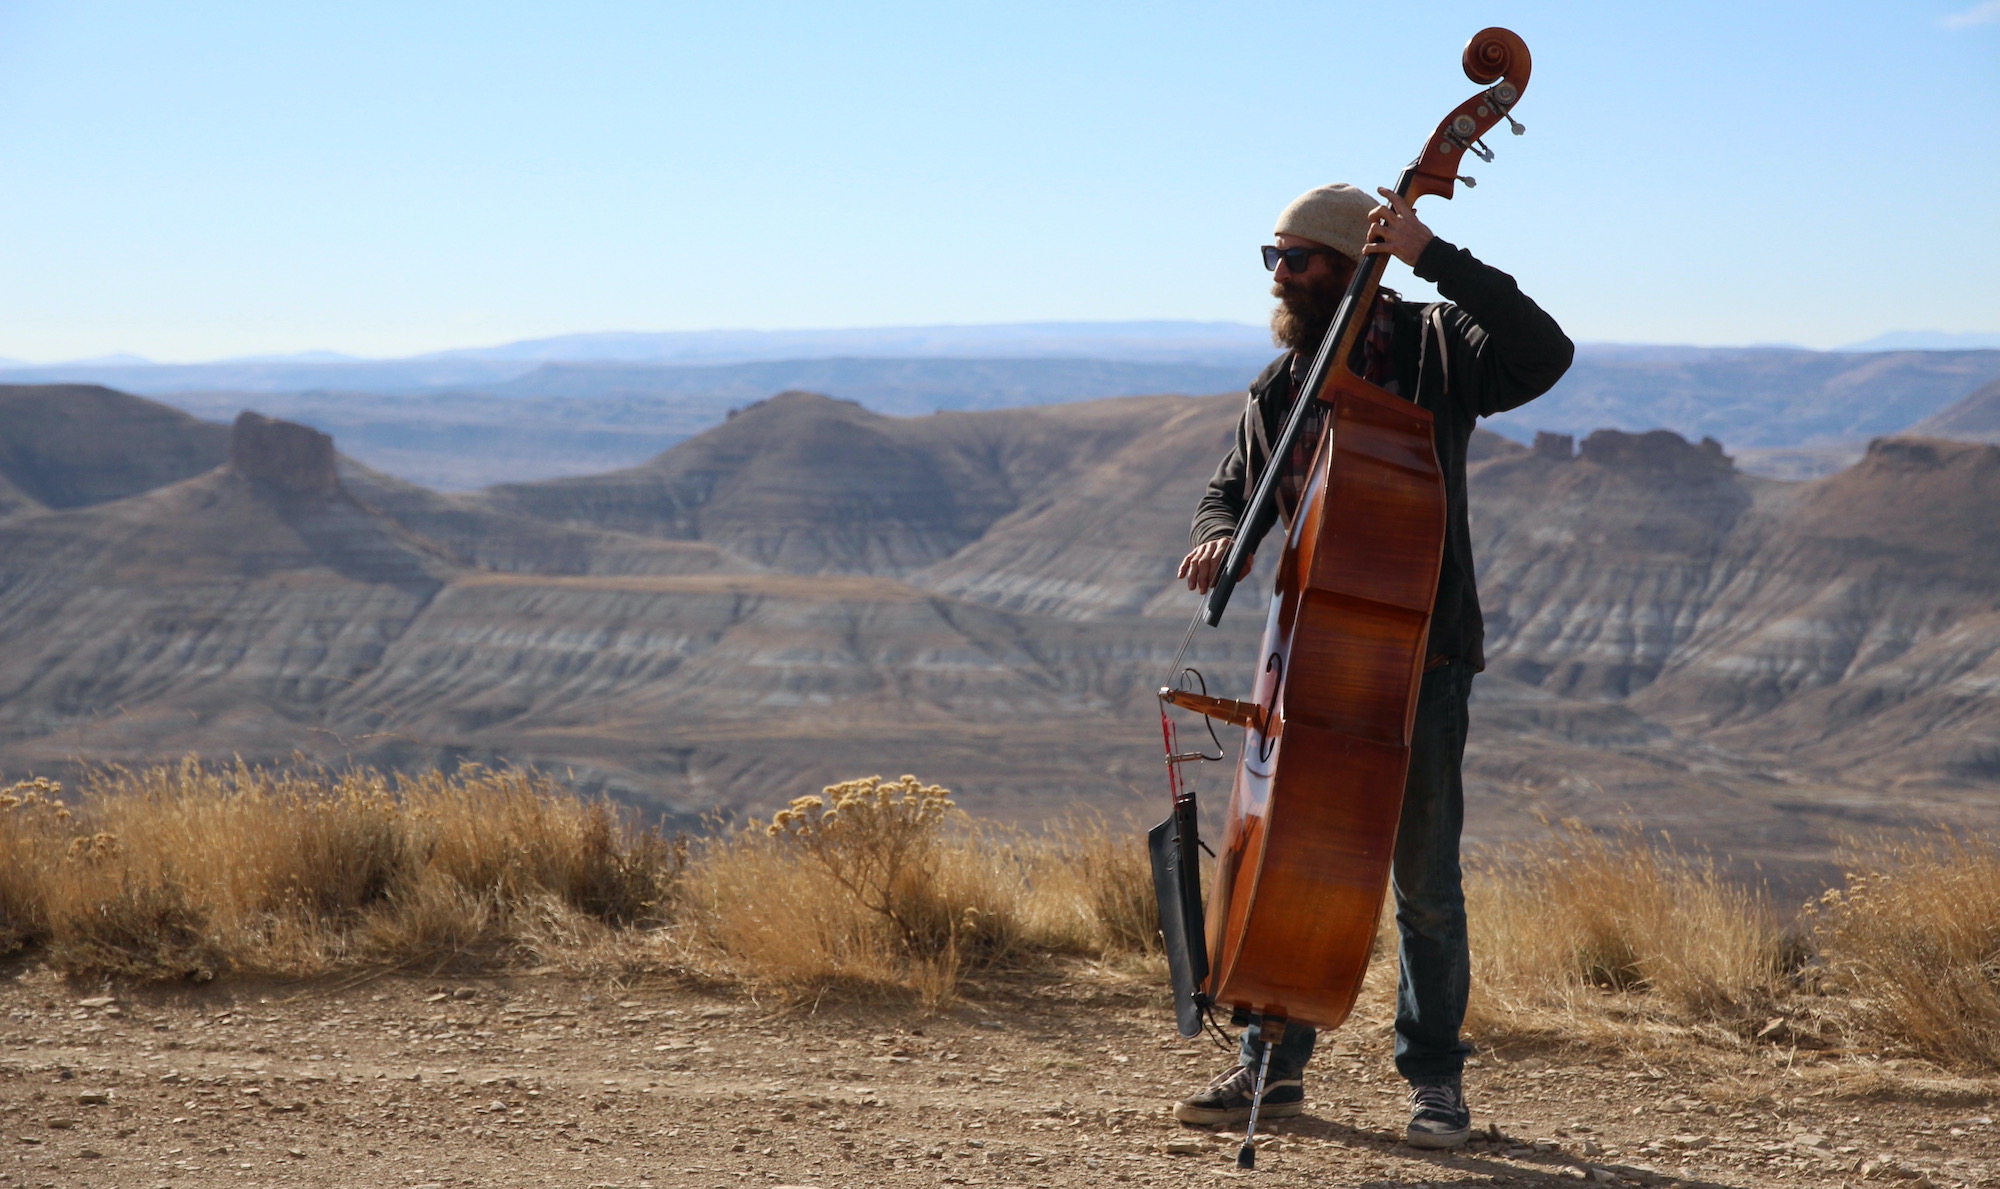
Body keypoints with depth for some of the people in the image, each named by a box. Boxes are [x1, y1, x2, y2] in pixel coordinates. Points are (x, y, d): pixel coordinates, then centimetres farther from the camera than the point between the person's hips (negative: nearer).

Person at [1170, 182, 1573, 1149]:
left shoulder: (1432, 347, -4)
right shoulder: (1279, 387, 11)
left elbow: (1543, 354, -22)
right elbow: (1233, 491, 15)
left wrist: (1432, 258, -27)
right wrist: (1219, 537, -9)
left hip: (1417, 650, -4)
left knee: (1424, 877, 2)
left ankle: (1434, 1076, 17)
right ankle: (1274, 1066, 19)